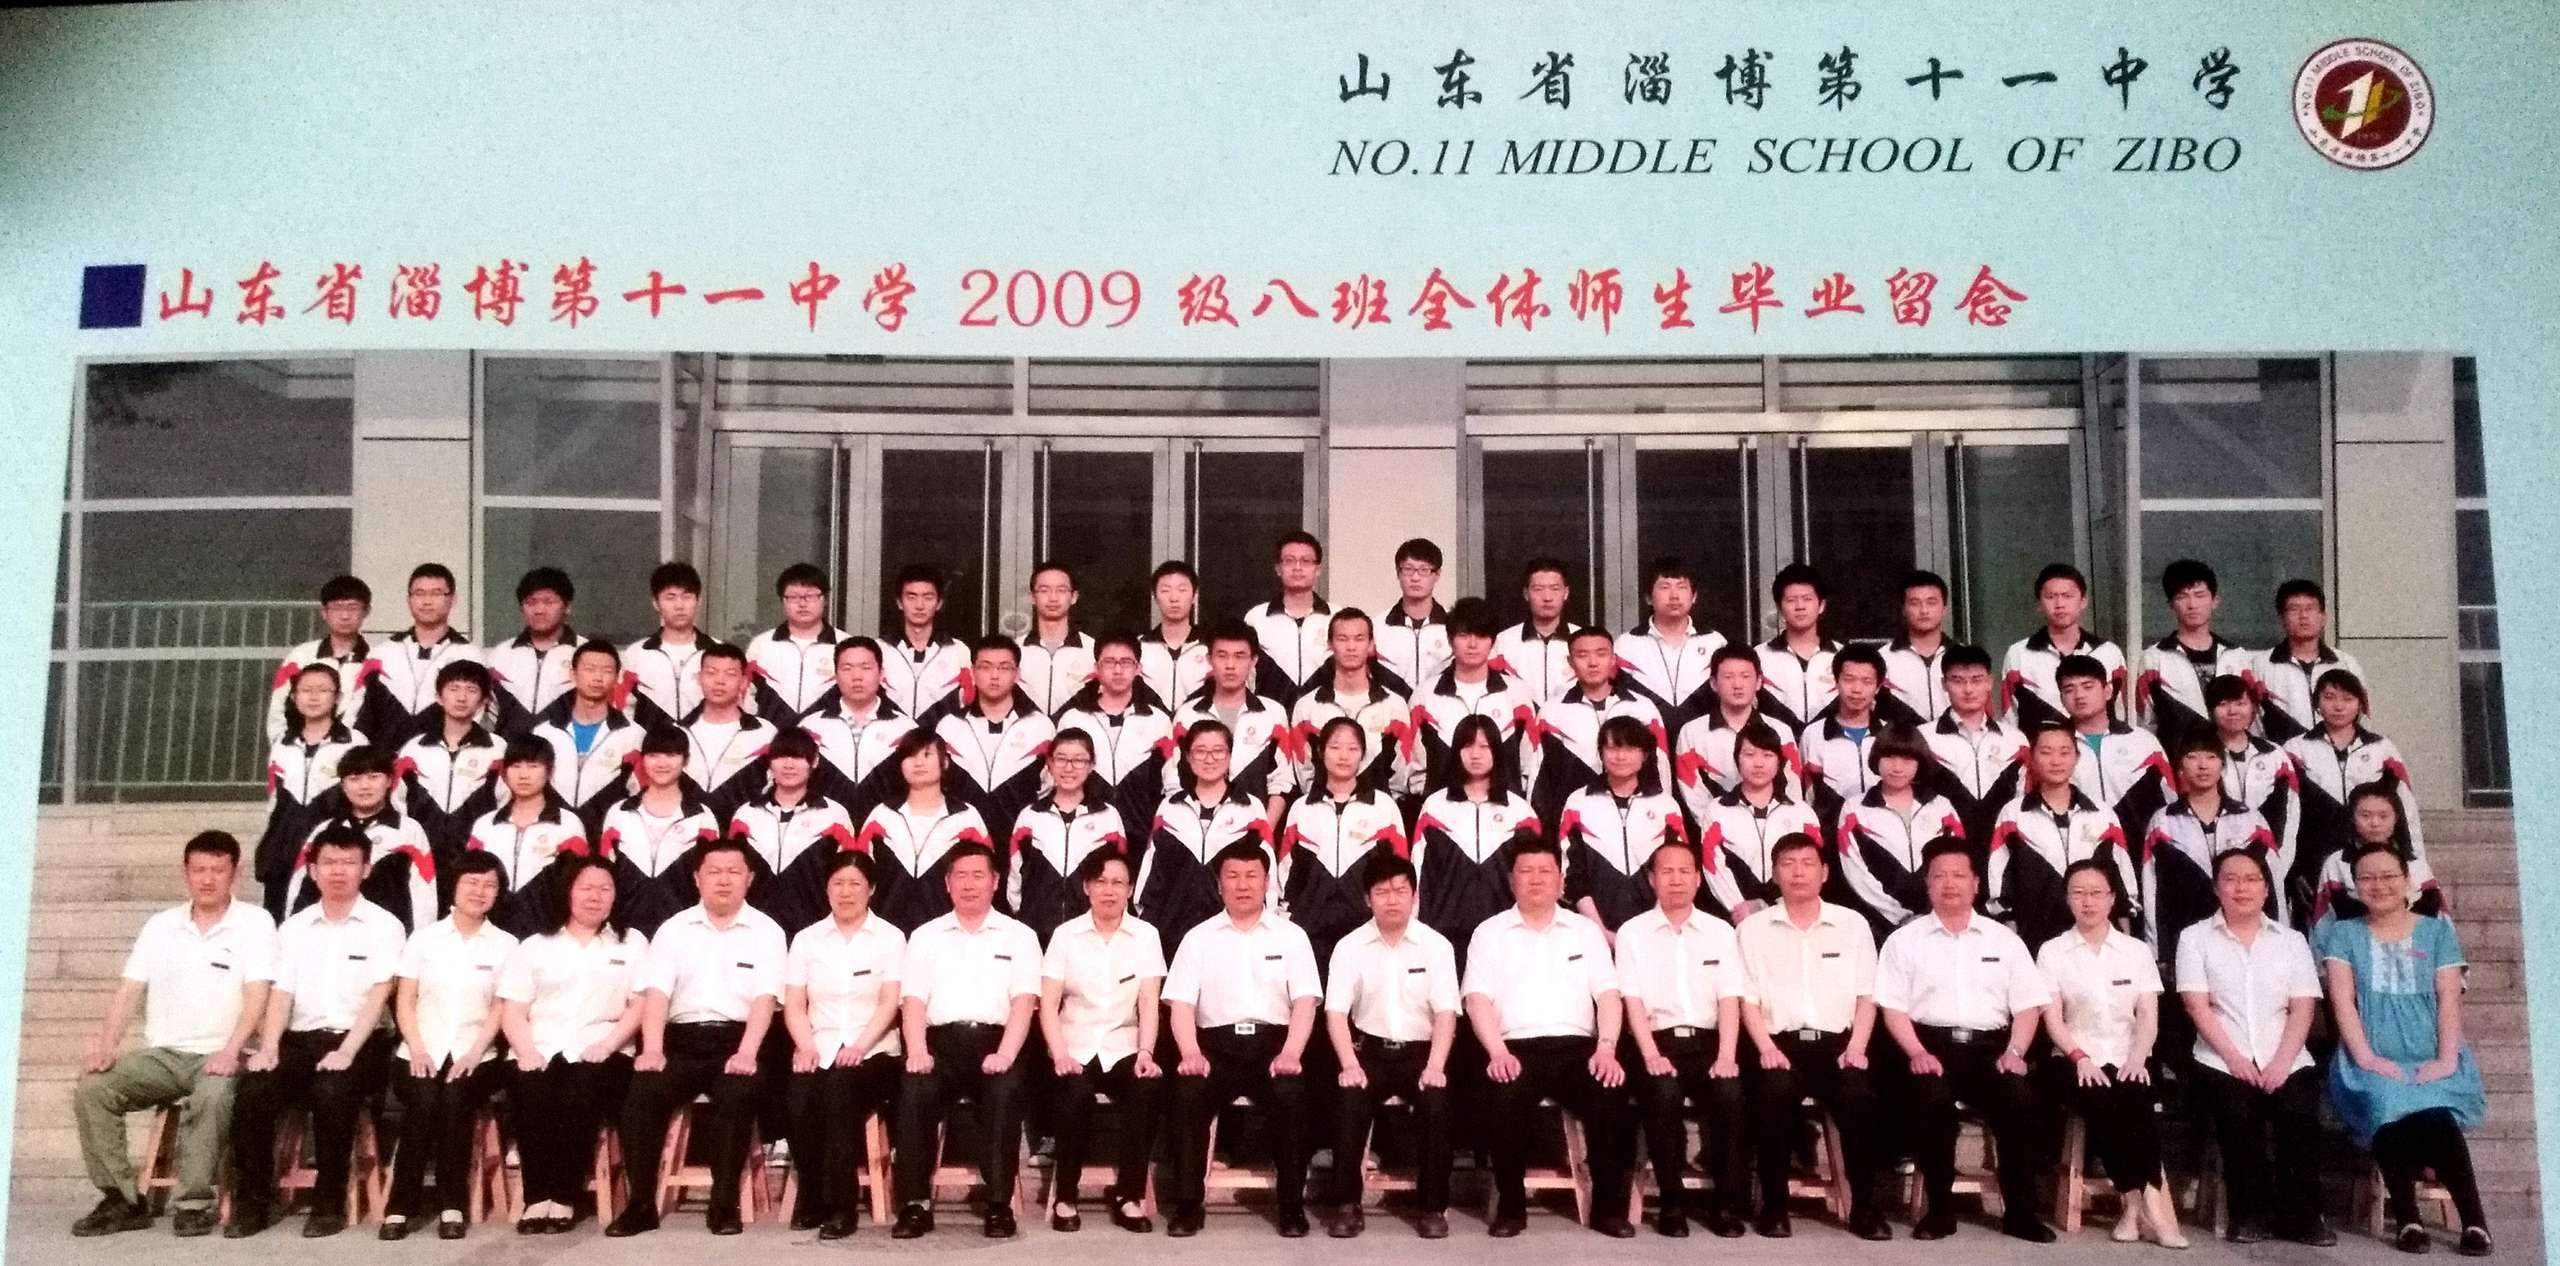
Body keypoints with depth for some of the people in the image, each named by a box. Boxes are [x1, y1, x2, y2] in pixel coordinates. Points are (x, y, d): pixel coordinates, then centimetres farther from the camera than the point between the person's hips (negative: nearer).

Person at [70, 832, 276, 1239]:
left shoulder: (254, 923, -2)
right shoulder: (161, 925, 12)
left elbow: (256, 996, -10)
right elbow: (129, 991, 8)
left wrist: (231, 1051, -24)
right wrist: (105, 1044, -9)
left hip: (217, 1055, -5)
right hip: (160, 1053, 5)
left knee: (212, 1096, -35)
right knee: (91, 1089, -18)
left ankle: (193, 1204, -21)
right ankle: (123, 1200, -8)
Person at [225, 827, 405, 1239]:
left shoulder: (384, 926, 2)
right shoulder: (293, 928, 15)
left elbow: (377, 997, -7)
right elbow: (281, 994, 6)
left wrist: (347, 1051, -20)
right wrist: (268, 1047, -11)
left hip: (357, 1041, -4)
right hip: (300, 1039, 4)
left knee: (331, 1093, -32)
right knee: (252, 1092, -23)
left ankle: (330, 1204, -17)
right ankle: (253, 1203, -10)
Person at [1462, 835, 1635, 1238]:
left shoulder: (1585, 930, 17)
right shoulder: (1490, 932, 12)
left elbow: (1608, 995, 8)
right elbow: (1478, 999, 1)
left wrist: (1606, 1048, -10)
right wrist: (1497, 1052, -15)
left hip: (1577, 1047, 1)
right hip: (1516, 1049, -1)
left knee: (1611, 1093, -29)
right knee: (1503, 1097, -33)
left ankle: (1609, 1207, -12)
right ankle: (1510, 1207, -13)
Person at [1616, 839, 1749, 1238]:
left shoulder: (1720, 931, 12)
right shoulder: (1632, 932, 7)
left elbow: (1730, 1000, 4)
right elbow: (1633, 1000, -2)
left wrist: (1726, 1056, -12)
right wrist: (1651, 1056, -16)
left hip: (1707, 1041, 2)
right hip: (1657, 1042, -2)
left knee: (1730, 1092, -29)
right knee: (1664, 1093, -32)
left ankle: (1727, 1202, -13)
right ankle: (1672, 1202, -16)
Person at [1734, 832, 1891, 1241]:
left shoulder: (1853, 923, 14)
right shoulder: (1753, 928, 11)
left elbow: (1866, 996, 9)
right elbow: (1748, 999, 5)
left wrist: (1856, 1047, -6)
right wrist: (1767, 1049, -11)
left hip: (1838, 1043, 1)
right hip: (1780, 1044, -1)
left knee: (1860, 1094, -31)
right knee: (1775, 1092, -33)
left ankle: (1864, 1205, -15)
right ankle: (1774, 1204, -18)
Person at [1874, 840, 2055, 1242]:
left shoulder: (2004, 939, 17)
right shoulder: (1905, 939, 10)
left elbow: (2028, 1005, 12)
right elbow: (1893, 1008, 3)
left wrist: (2014, 1051, -6)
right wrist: (1917, 1053, -13)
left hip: (1990, 1046, 2)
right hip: (1932, 1045, -2)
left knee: (2019, 1099, -29)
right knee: (1933, 1098, -33)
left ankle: (2020, 1211, -13)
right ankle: (1940, 1209, -17)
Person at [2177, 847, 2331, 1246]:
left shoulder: (2291, 940, 16)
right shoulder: (2196, 938, 10)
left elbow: (2302, 1009, 5)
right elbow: (2197, 1005, -1)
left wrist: (2282, 1062, -10)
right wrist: (2234, 1057, -13)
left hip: (2286, 1062, 1)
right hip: (2223, 1062, -1)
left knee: (2300, 1116, -27)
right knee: (2239, 1118, -29)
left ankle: (2301, 1215, -12)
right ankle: (2249, 1214, -13)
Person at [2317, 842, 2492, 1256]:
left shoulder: (2437, 932, 15)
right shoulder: (2343, 933, 13)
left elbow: (2449, 998, 3)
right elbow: (2342, 1000, 0)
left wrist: (2446, 1059, -12)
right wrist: (2365, 1057, -14)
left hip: (2431, 1061, 0)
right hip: (2371, 1063, 0)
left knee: (2433, 1113, -34)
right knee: (2387, 1103, -35)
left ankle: (2473, 1219, -23)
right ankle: (2406, 1220, -26)